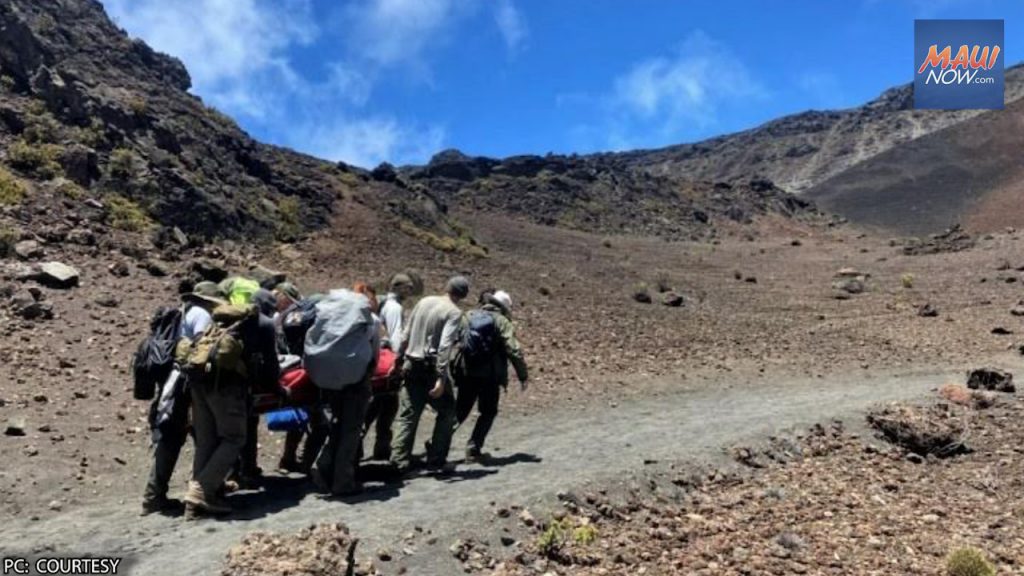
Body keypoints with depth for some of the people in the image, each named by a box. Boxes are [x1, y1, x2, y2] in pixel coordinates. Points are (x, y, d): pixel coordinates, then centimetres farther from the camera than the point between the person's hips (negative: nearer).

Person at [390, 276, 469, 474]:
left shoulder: (424, 302, 9)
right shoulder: (454, 312, -10)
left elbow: (405, 335, 12)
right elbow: (444, 346, -20)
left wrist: (399, 360, 20)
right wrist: (441, 378, -22)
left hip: (412, 366, 6)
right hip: (431, 368, -5)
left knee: (407, 415, 8)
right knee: (447, 413, 12)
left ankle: (399, 461, 2)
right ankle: (436, 459, 11)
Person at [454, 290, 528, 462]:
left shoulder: (469, 317, 11)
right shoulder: (502, 322, -3)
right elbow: (514, 351, -11)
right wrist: (523, 376, -5)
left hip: (466, 373, 4)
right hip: (489, 375, -4)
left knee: (460, 410, 16)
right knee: (488, 413, 12)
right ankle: (473, 449, 6)